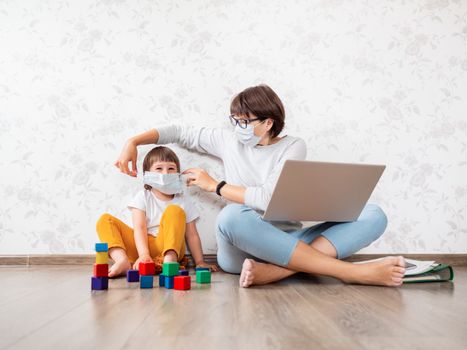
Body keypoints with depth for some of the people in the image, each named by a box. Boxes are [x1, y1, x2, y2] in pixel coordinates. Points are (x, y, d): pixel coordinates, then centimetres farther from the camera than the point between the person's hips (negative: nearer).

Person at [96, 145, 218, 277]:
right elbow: (139, 228, -8)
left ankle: (169, 260, -37)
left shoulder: (184, 202, 9)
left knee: (174, 211, -22)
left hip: (169, 247, -1)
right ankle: (122, 261, -35)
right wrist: (143, 255, -24)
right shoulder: (143, 197, 5)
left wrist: (200, 262, -1)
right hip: (141, 247, 1)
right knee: (105, 220, -11)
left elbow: (192, 235, 8)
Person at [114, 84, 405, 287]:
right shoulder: (229, 140, 13)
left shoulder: (293, 147, 4)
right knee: (232, 216, -37)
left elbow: (271, 198, -11)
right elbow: (179, 132, 23)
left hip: (288, 243, 0)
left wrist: (215, 185, -3)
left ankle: (273, 271, -40)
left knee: (374, 215, -19)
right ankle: (351, 271, -34)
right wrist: (133, 142, 11)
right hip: (241, 250, 1)